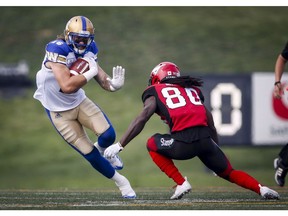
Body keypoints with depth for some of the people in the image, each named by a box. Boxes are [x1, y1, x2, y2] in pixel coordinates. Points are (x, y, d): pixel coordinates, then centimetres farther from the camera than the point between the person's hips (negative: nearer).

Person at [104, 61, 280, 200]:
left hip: (184, 142, -5)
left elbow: (142, 119, 1)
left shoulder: (156, 92, 16)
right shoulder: (193, 89, 31)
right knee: (228, 173, 25)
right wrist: (215, 150, 34)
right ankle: (262, 189, 4)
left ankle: (181, 184, 11)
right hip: (206, 140, 5)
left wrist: (120, 145, 0)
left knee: (152, 144, 24)